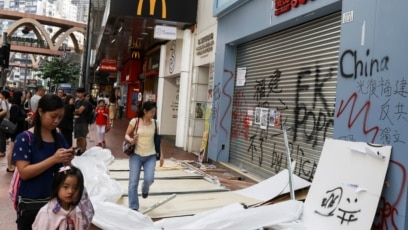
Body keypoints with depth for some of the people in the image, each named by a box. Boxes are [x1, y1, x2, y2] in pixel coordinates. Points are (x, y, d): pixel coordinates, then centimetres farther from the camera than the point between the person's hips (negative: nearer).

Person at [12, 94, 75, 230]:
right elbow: (24, 173, -18)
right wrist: (53, 159, -25)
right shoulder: (24, 138, -12)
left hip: (55, 199, 5)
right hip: (30, 203, -4)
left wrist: (67, 161, -12)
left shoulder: (59, 138, 3)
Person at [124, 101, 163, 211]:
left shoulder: (155, 123, 0)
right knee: (133, 182, -1)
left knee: (149, 179, -13)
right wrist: (131, 140, -22)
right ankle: (133, 207, 13)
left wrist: (161, 155, 6)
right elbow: (127, 135, 1)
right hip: (136, 155, -1)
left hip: (150, 156, 2)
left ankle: (145, 188, 27)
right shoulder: (134, 121, -8)